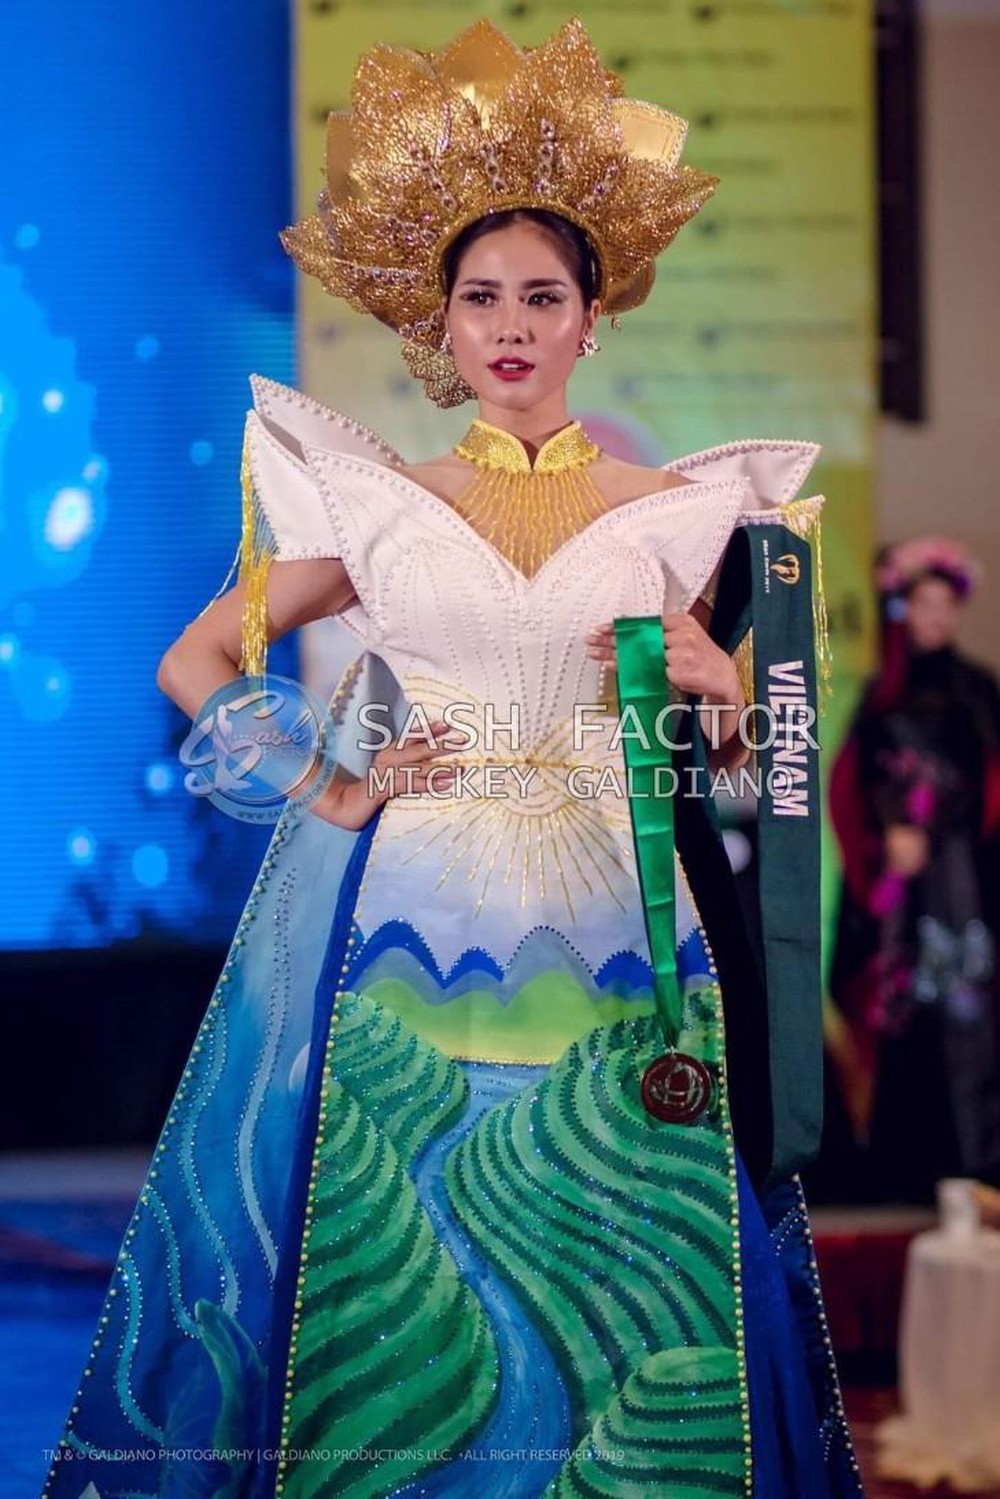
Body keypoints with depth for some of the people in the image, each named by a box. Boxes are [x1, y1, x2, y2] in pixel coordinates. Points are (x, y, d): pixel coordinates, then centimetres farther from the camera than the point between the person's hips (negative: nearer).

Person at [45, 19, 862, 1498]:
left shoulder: (671, 511, 8)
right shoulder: (375, 501, 7)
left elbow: (732, 736, 14)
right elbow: (196, 660, 9)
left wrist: (712, 694, -8)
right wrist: (322, 787, -1)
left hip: (608, 924, 0)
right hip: (403, 915, 0)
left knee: (610, 1275, 1)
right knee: (382, 1259, 3)